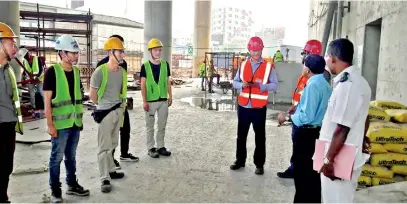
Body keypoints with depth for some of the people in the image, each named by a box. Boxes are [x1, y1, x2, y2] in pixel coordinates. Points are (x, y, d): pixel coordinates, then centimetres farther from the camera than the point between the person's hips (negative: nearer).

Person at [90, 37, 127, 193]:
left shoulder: (123, 72, 4)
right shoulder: (100, 71, -16)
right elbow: (92, 95, -7)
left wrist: (121, 106, 13)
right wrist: (104, 105, 6)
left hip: (119, 111, 7)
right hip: (105, 112, -6)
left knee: (112, 144, 18)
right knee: (104, 146, -1)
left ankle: (111, 171, 32)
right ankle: (105, 179, 5)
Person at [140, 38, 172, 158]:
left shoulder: (165, 64, 6)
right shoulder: (145, 66, -5)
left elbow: (168, 82, 11)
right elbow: (143, 85, -5)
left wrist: (170, 96, 8)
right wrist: (144, 101, -9)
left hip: (163, 100, 4)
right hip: (150, 101, -3)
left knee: (162, 125, 12)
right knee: (150, 126, 6)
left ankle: (160, 146, 24)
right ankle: (151, 148, 17)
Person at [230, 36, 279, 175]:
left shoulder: (268, 66, -3)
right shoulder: (243, 65, 8)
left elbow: (275, 85, -6)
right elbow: (235, 82, 8)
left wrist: (262, 85, -23)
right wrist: (241, 85, -14)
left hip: (259, 108, -3)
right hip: (243, 106, 4)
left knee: (260, 137, 7)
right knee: (241, 135, 13)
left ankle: (259, 164, 17)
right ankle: (240, 161, 28)